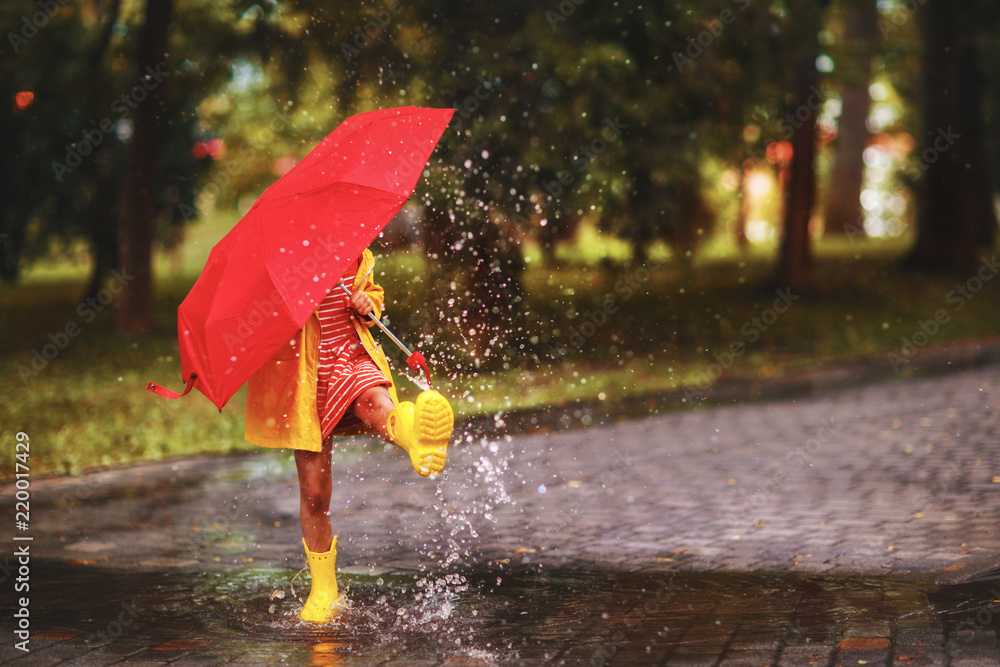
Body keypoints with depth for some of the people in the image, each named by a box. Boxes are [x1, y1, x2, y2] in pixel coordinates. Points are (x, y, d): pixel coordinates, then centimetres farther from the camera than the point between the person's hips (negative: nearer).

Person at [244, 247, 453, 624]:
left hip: (352, 355, 2)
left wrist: (367, 304, -3)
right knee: (314, 493, 2)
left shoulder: (357, 256, 6)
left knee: (379, 401, -37)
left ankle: (416, 438, -73)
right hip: (306, 375, -2)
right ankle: (323, 591, 18)